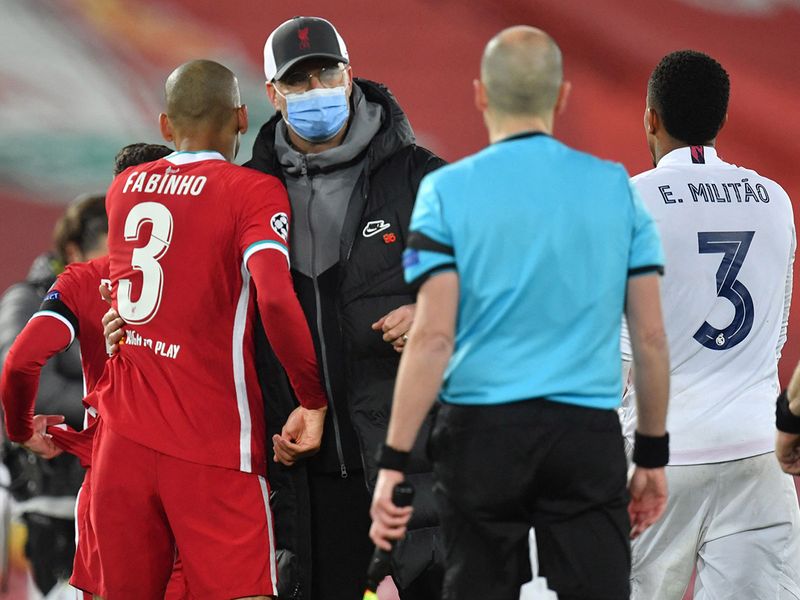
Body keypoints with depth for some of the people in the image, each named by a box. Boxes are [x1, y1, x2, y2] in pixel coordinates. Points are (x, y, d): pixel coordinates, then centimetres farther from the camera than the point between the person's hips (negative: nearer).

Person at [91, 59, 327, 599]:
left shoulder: (123, 189, 13)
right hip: (212, 447, -5)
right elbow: (275, 299, -20)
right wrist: (314, 399, -11)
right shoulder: (254, 193, -7)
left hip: (122, 436, 5)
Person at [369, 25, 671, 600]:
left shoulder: (448, 191, -2)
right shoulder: (616, 188, 5)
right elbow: (652, 337, 5)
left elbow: (433, 337, -9)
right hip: (589, 433, 1)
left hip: (482, 429, -1)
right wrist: (653, 454, 15)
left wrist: (393, 461, -7)